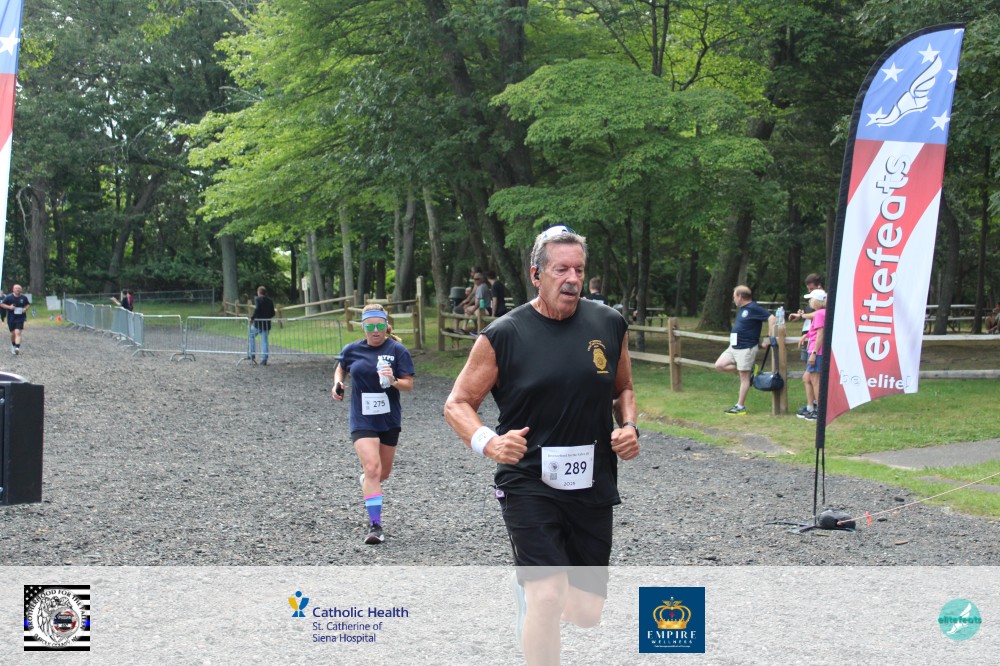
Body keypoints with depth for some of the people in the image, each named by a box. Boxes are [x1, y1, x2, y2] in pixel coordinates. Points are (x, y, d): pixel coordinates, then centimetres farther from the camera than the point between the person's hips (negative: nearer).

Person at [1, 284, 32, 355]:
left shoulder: (24, 297, 0)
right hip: (11, 319, 1)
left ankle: (17, 348, -28)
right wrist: (9, 307, -16)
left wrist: (25, 308, -4)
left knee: (18, 333, -17)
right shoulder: (8, 297, -5)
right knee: (13, 334, 11)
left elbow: (28, 304, 18)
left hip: (20, 318, -1)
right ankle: (13, 346, 37)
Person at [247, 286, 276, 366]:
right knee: (264, 341, 5)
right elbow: (272, 313, 10)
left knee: (251, 336, 17)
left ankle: (252, 354, 11)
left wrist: (252, 318, -13)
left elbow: (257, 309, -21)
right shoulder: (270, 301, 10)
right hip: (267, 324, 5)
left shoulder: (257, 299, -7)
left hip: (258, 323, -5)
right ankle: (264, 360, 2)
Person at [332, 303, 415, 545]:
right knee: (372, 468, -17)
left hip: (389, 419, 1)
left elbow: (409, 385, -7)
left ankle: (366, 483, 52)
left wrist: (393, 382, -27)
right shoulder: (352, 350, 0)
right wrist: (337, 383, 0)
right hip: (362, 419, -1)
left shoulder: (397, 350, -6)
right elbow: (341, 368, 20)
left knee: (383, 472, 15)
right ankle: (375, 525, -16)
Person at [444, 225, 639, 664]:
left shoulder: (609, 325, 3)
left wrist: (629, 427, -2)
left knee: (587, 613, 9)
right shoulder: (503, 335, -8)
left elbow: (623, 389, 19)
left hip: (593, 486, 4)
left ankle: (527, 588, 43)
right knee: (548, 596, -19)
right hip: (528, 484, -4)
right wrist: (487, 441, -21)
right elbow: (457, 403, -2)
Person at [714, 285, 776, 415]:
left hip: (746, 348, -10)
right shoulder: (742, 309, 14)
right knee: (719, 365, 1)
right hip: (734, 347, 10)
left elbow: (771, 318, -21)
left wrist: (770, 339, -19)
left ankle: (740, 407, 3)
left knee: (744, 377, -3)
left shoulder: (754, 308, -15)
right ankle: (749, 369, 11)